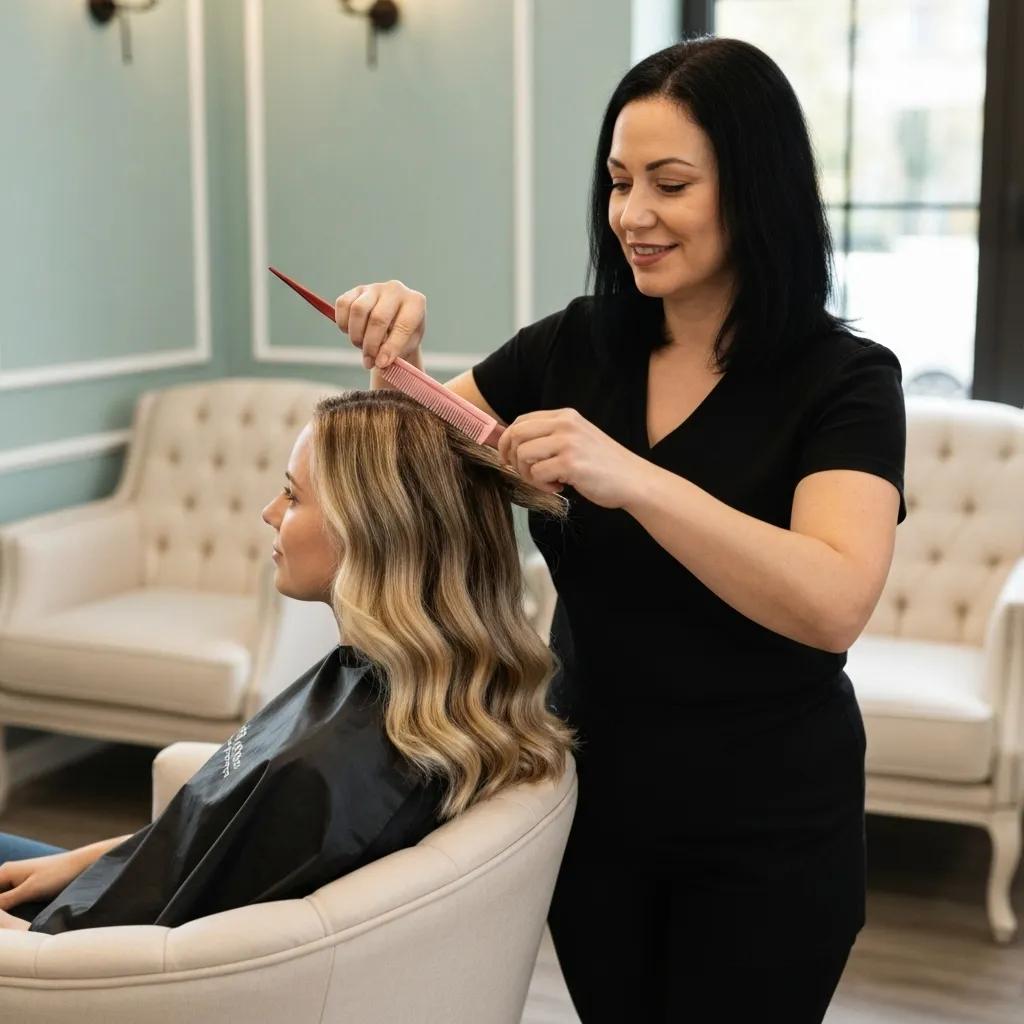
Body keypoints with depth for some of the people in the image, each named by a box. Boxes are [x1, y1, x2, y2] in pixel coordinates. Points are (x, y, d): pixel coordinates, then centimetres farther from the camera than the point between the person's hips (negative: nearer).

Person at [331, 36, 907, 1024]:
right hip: (592, 802, 4)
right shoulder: (576, 345, -3)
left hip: (764, 832, -4)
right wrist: (394, 357, -13)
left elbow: (833, 605, -30)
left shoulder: (842, 379, -15)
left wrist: (628, 477, -39)